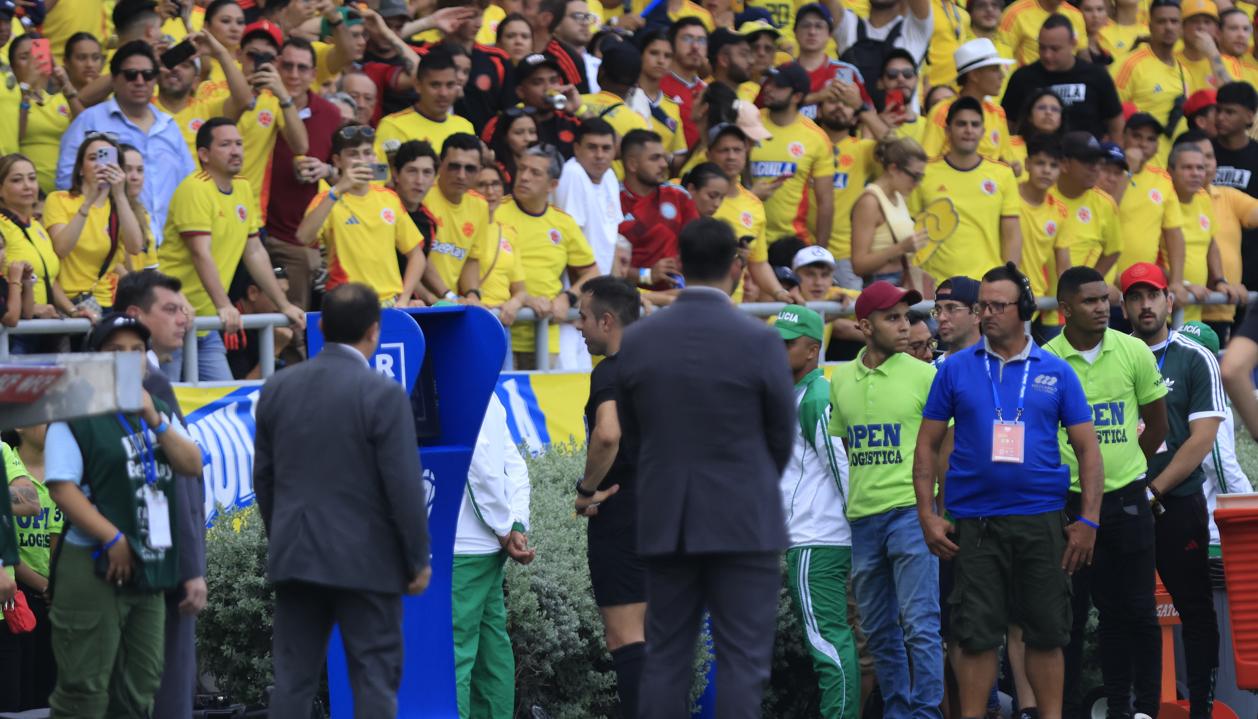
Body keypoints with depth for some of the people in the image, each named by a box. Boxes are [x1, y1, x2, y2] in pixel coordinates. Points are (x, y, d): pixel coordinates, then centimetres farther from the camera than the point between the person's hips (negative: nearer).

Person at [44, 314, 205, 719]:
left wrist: (154, 420, -8)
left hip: (151, 567, 7)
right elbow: (61, 486, -14)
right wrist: (112, 538, -19)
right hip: (94, 568, -7)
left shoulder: (161, 413, 17)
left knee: (140, 686, 13)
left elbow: (192, 465, 5)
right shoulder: (76, 417, -6)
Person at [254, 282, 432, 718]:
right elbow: (404, 486, -13)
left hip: (295, 556, 5)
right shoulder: (383, 396, -13)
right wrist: (418, 560, -3)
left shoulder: (277, 389, 4)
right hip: (366, 562, -5)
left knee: (293, 677, 8)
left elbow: (263, 477, 10)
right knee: (375, 679, 1)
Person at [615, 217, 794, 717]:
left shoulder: (637, 341, 0)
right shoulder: (759, 342, -10)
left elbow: (632, 432, 7)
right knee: (742, 662, -1)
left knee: (665, 658, 8)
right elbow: (782, 436, -1)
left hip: (664, 524, 4)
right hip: (743, 524, -3)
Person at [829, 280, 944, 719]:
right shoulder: (842, 381, 10)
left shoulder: (923, 375, -3)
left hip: (911, 512, -5)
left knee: (919, 624, -9)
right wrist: (850, 500, 14)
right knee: (878, 630, 10)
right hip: (861, 518, 5)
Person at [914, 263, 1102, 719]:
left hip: (1042, 521, 0)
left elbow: (1087, 449, 6)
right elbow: (927, 445, 8)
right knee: (976, 633, -1)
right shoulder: (956, 370, 5)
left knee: (1046, 631, 4)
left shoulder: (1056, 373, 5)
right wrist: (927, 515, -1)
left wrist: (1088, 521, -2)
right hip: (975, 522, 0)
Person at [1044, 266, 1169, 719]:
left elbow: (1157, 422, 12)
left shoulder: (1134, 353, 1)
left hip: (1126, 499, 1)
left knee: (1137, 610, 2)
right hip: (1068, 501, -1)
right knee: (1069, 611, 2)